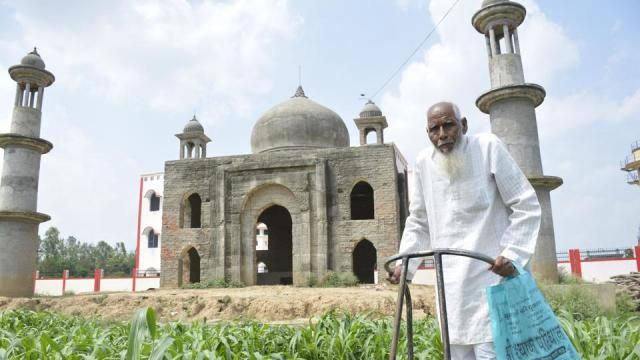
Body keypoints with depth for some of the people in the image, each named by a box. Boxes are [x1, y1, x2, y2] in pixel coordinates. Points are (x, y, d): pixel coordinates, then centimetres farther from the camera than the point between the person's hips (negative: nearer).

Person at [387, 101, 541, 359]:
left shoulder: (488, 147, -5)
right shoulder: (424, 162, 6)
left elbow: (526, 206, -4)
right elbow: (419, 223, 15)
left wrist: (513, 254, -16)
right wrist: (405, 265, 6)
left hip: (491, 274, -4)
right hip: (451, 284, 4)